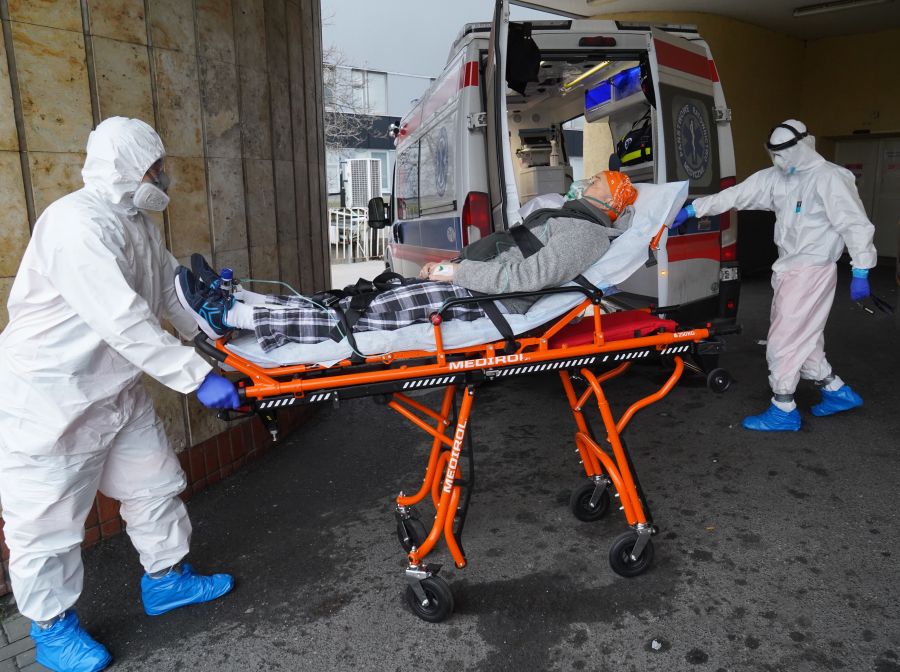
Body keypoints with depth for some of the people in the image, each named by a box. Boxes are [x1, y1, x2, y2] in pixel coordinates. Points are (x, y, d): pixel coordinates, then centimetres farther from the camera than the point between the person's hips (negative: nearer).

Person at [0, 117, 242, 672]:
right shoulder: (78, 224, -26)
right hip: (51, 400, -9)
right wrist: (197, 376, -33)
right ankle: (53, 627, 28)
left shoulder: (137, 223, 7)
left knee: (154, 485, 16)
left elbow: (170, 287, 15)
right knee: (50, 518, 7)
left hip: (118, 389, 9)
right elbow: (124, 322, -34)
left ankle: (165, 579, 35)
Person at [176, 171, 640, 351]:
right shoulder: (564, 217, 26)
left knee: (361, 317, -15)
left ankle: (224, 316, -15)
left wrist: (456, 271, -18)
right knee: (355, 303, 0)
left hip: (484, 302, -9)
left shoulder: (585, 233, -5)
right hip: (469, 287, 9)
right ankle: (234, 299, -1)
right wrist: (451, 267, 16)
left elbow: (527, 275, -21)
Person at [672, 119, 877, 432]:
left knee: (784, 339, -4)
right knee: (804, 338, 17)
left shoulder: (829, 178, -13)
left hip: (811, 271, -8)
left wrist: (860, 272, -15)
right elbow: (736, 195, 8)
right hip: (788, 269, 8)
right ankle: (837, 392, 33)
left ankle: (783, 411, 8)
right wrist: (692, 209, 5)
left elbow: (855, 225, -13)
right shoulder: (775, 178, 8)